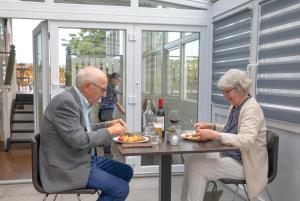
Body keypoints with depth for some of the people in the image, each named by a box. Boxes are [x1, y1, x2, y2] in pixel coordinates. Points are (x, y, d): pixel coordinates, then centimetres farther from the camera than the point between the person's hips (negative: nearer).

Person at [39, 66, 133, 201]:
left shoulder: (78, 99, 6)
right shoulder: (65, 102, -23)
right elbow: (79, 140, -27)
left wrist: (108, 124, 7)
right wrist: (109, 131, -16)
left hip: (83, 158, 10)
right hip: (68, 167, -10)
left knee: (126, 171, 12)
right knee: (121, 189, -14)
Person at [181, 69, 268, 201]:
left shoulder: (252, 108, -19)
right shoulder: (235, 106, 8)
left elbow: (245, 141, -30)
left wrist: (213, 135, -33)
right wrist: (211, 126, 4)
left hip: (242, 164, -9)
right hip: (228, 156, 9)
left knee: (198, 168, -19)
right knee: (191, 160, -4)